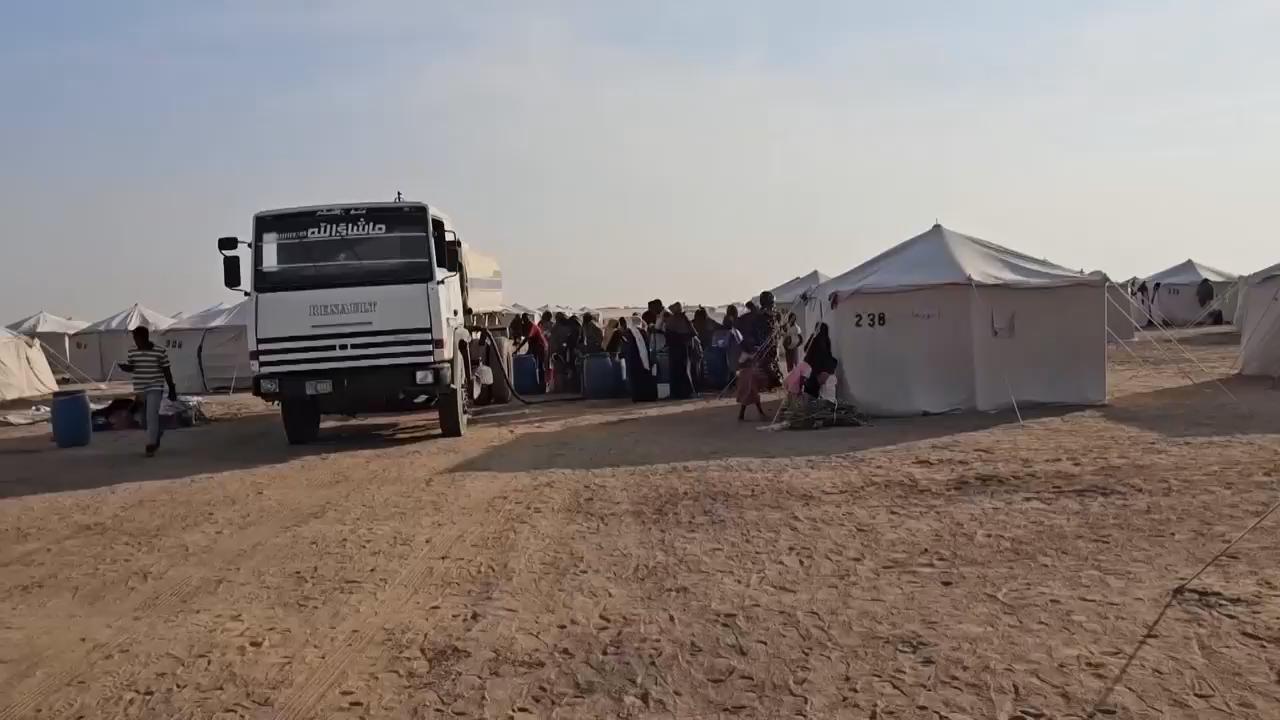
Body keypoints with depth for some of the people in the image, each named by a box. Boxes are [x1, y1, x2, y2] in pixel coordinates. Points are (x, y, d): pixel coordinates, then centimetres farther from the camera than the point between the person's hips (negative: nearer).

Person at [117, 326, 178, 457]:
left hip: (155, 388, -5)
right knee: (146, 417, 16)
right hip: (140, 389, 5)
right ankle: (157, 433, 44)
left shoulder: (159, 351, -8)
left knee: (152, 415, -16)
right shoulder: (132, 352, 2)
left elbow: (166, 371, -3)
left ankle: (150, 446, -12)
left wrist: (172, 389, -1)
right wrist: (125, 367, -10)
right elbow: (131, 368, 14)